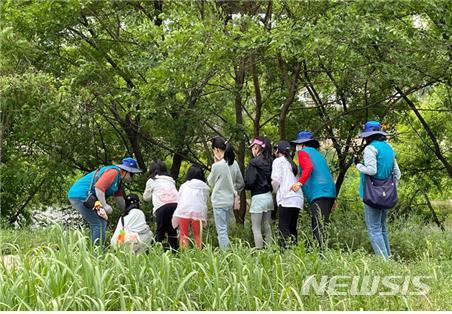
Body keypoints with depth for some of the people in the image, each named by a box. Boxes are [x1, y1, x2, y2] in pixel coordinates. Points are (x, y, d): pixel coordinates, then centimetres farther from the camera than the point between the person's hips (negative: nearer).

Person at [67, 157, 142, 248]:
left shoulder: (118, 179, 18)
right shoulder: (113, 172, -15)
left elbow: (120, 200, 25)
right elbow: (98, 187, -27)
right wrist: (105, 205, -26)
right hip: (80, 196, -11)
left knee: (101, 222, 17)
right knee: (99, 224, -11)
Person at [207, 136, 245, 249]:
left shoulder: (217, 165, -17)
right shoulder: (234, 164, 2)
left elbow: (210, 182, -1)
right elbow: (241, 183, 9)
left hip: (219, 201, -7)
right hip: (230, 201, 7)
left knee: (221, 231, -2)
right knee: (224, 229, 17)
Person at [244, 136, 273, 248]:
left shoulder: (254, 162, -14)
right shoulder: (269, 162, 6)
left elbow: (249, 183, -16)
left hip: (258, 197, -7)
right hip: (269, 196, 7)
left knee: (256, 228, -2)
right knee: (267, 227, 12)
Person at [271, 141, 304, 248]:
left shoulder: (278, 161, 4)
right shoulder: (291, 163, 25)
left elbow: (276, 180, -6)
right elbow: (296, 180, 15)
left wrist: (275, 190, 11)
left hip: (286, 198, -8)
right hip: (298, 198, 8)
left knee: (284, 228, -12)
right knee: (292, 228, 10)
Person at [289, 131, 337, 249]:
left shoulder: (303, 152, 4)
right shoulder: (318, 153, 29)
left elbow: (309, 167, -16)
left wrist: (300, 183, -25)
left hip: (319, 194, -9)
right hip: (329, 192, 9)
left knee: (319, 227, -15)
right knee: (317, 226, 12)